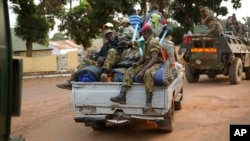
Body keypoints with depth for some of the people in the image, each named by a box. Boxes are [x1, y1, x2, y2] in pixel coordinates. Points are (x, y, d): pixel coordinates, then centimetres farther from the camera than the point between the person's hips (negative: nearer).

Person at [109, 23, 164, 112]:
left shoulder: (153, 42, -16)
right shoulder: (147, 43, 15)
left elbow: (154, 59, -27)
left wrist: (142, 71, -34)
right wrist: (137, 63, -9)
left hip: (157, 64, -9)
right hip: (147, 63, 9)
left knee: (147, 73, -41)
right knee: (130, 71, -6)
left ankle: (148, 102, -39)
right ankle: (122, 96, -20)